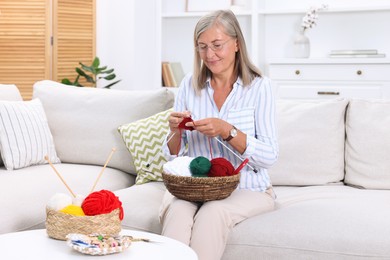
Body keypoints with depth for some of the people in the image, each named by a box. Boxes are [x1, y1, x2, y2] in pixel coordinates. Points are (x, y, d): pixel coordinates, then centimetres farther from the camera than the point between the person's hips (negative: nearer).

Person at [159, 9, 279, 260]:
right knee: (176, 210, -31)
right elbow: (173, 155, 9)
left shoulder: (259, 86, -3)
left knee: (211, 214, -33)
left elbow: (270, 156, -9)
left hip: (247, 188, -2)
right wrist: (176, 131, -13)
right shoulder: (190, 85, 6)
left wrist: (228, 131, -22)